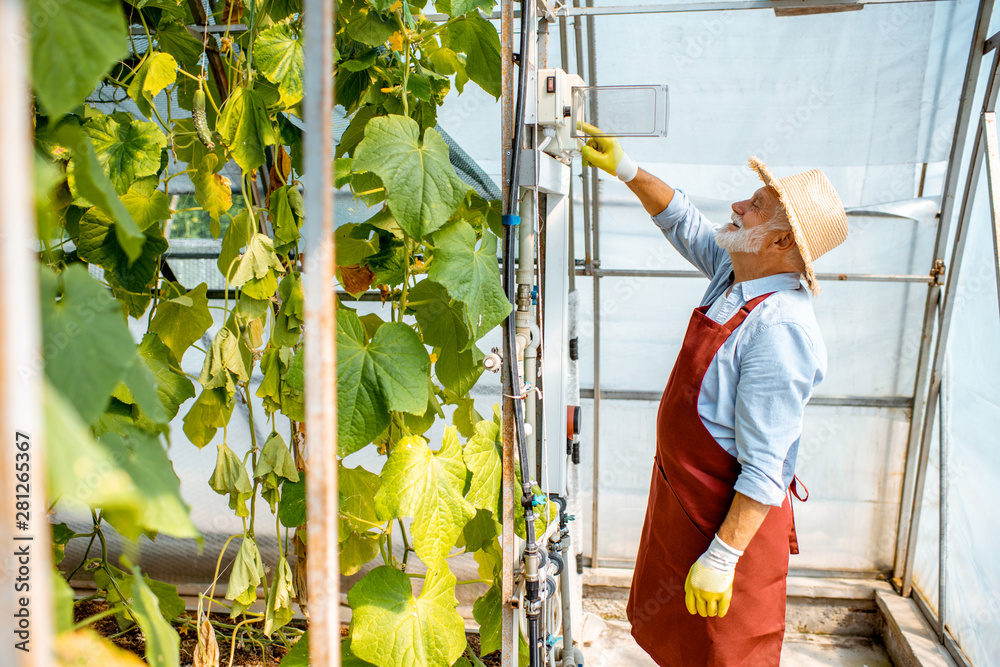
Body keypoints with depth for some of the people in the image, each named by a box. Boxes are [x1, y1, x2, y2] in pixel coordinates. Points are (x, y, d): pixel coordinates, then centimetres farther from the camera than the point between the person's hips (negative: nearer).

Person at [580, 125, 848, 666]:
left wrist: (722, 558, -26)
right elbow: (682, 221, 17)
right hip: (683, 497, 9)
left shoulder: (778, 327, -29)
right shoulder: (736, 273, -2)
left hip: (731, 517, -9)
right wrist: (627, 171, 12)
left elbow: (764, 469, -29)